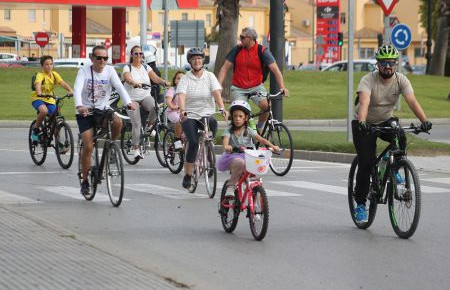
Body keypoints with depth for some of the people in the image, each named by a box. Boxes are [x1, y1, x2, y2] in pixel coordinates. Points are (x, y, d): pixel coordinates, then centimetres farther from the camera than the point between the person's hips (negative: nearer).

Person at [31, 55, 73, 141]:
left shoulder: (54, 74, -1)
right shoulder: (40, 75, -16)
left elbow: (63, 83, -15)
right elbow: (38, 84, -36)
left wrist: (70, 91, -34)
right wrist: (39, 93, -58)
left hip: (50, 100, 5)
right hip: (38, 99, -5)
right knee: (44, 111, -34)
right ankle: (35, 129, -12)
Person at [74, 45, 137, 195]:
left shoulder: (109, 70, -4)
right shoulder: (84, 71, -9)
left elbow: (119, 86, -17)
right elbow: (77, 89, -24)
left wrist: (128, 102, -35)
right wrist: (79, 106, -44)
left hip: (103, 109, 2)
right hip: (85, 112, -2)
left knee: (118, 122, -30)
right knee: (88, 146, -10)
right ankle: (85, 180, 5)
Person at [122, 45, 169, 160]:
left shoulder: (146, 67, 8)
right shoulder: (127, 68, -2)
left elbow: (155, 78, -6)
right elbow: (128, 79, -23)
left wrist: (164, 81, -28)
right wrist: (135, 83, -45)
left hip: (146, 97, 3)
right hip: (132, 98, -3)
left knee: (155, 107, -31)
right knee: (136, 124, -13)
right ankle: (136, 150, -6)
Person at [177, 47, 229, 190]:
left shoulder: (210, 76, 6)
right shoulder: (185, 79, 2)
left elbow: (216, 93, -8)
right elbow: (181, 95, -14)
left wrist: (222, 108, -27)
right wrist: (182, 110, -34)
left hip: (207, 114, 1)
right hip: (190, 116, -1)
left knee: (213, 124, -33)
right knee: (193, 142, -23)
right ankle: (188, 174, -10)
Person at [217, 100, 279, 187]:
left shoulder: (249, 131, 2)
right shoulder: (229, 130, 0)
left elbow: (261, 140, -7)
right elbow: (225, 140, -19)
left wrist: (272, 146, -23)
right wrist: (226, 146, -45)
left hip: (248, 157, 3)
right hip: (232, 157, -3)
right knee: (240, 162, -37)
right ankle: (232, 182, -14)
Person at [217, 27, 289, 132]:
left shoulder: (263, 51, -6)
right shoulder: (236, 50, 0)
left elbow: (275, 70, -9)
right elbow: (225, 68, 2)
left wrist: (282, 87, -22)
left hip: (256, 87, -1)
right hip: (238, 88, 1)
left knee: (266, 105, -25)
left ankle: (259, 128, 3)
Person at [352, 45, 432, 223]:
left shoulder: (401, 80, -14)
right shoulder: (368, 80, -23)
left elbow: (412, 101, -28)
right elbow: (364, 102, -40)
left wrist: (425, 121, -45)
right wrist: (362, 122, -60)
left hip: (386, 121, 3)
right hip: (365, 124, -3)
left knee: (401, 139, -29)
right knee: (366, 163, -12)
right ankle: (360, 204, 1)